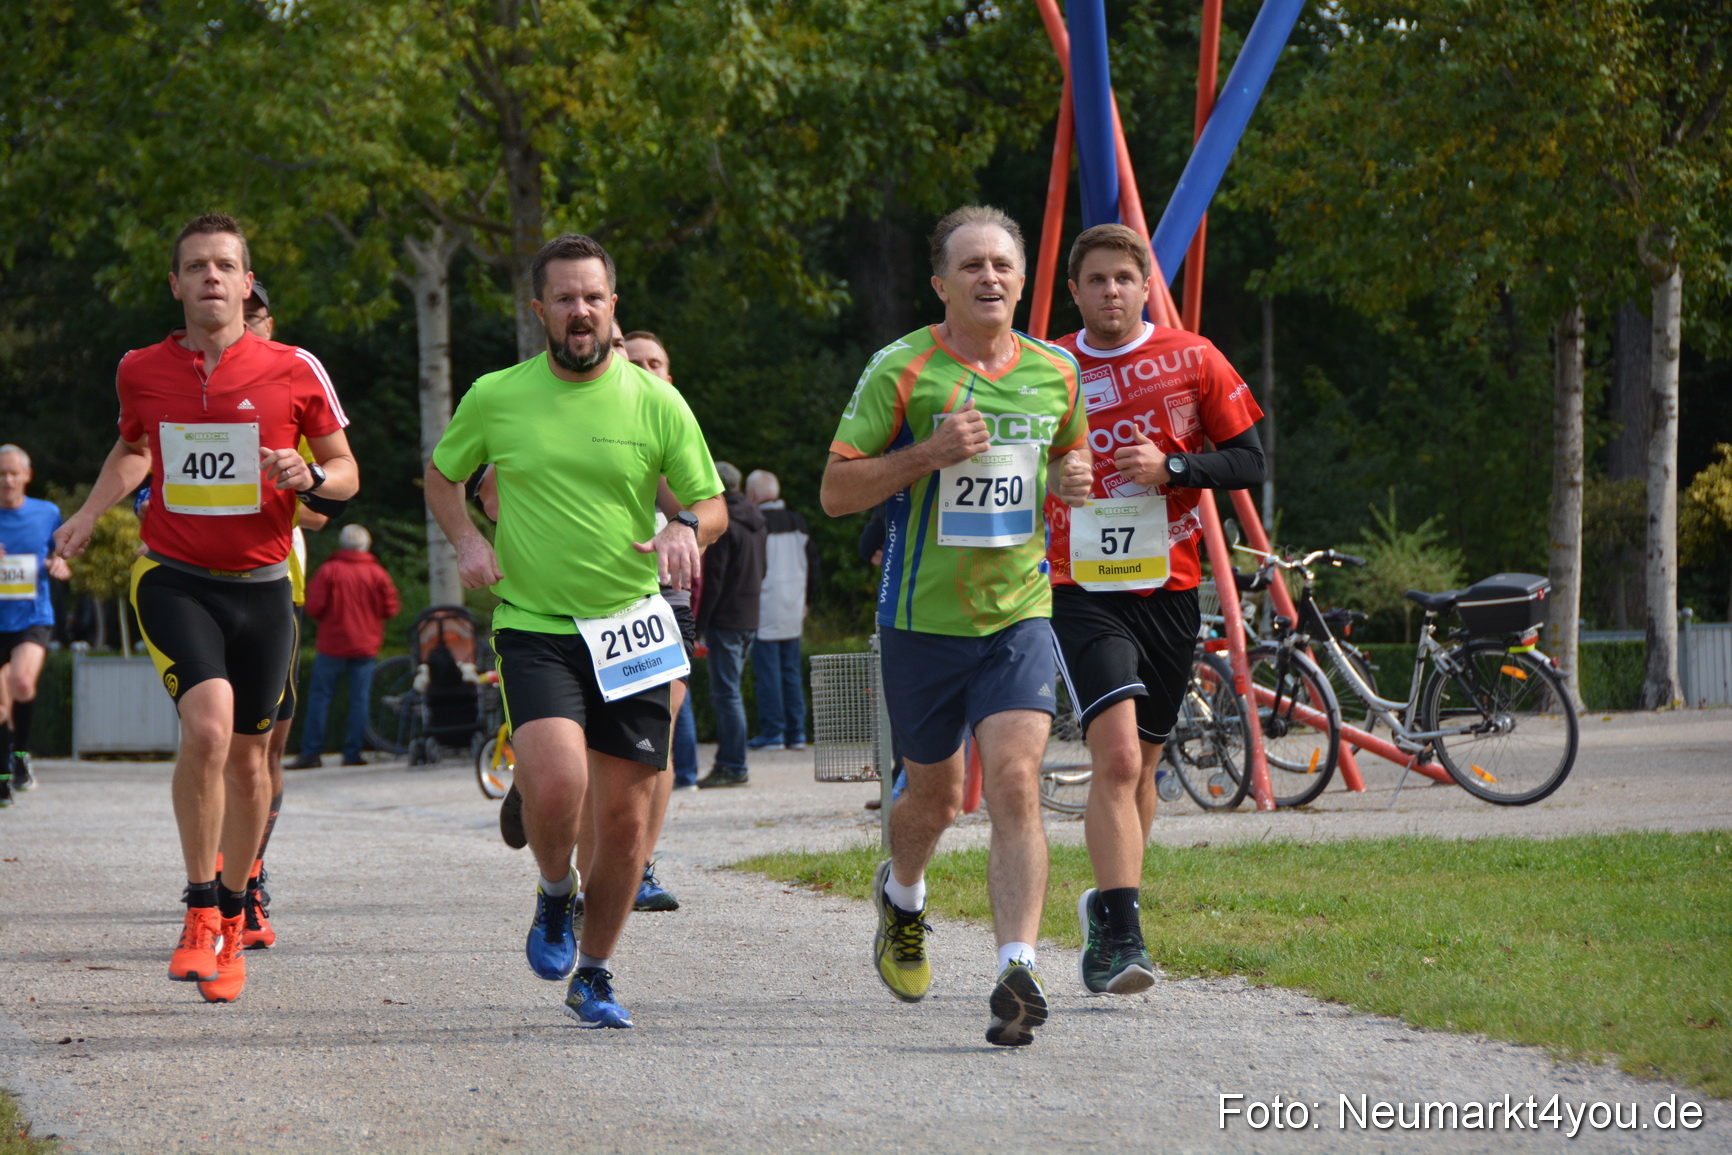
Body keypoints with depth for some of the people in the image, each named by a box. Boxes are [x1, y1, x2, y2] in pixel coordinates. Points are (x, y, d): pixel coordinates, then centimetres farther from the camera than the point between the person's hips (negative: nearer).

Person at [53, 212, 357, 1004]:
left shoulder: (295, 371, -3)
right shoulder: (142, 371, 2)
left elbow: (346, 473, 6)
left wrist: (310, 476, -14)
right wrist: (89, 513, 12)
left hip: (261, 584, 1)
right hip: (173, 579, -1)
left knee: (247, 754, 9)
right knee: (207, 724, -24)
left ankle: (232, 919, 28)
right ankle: (201, 910, -11)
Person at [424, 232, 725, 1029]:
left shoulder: (657, 403, 0)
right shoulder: (495, 398, 1)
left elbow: (712, 502, 8)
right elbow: (441, 476, 17)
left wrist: (685, 528, -15)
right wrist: (466, 540, -2)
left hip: (630, 630, 2)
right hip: (533, 626, -1)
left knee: (625, 813, 1)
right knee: (556, 784, -24)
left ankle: (593, 975, 22)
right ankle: (554, 894, 10)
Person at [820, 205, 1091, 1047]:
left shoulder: (1055, 373, 5)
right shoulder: (902, 371, -8)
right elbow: (835, 490, -7)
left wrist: (1072, 475, 1)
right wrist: (929, 454, -20)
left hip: (1018, 614, 2)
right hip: (923, 620, -1)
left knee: (1015, 785, -16)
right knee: (935, 795, 13)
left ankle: (1018, 972, -19)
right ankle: (901, 896, 46)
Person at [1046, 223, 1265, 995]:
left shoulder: (1192, 361, 3)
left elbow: (1248, 461, 3)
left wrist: (1172, 468, -12)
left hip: (1167, 590, 2)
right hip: (1082, 592, -2)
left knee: (1139, 767, 14)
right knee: (1116, 757, -20)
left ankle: (1108, 907, 35)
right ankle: (1121, 934, -24)